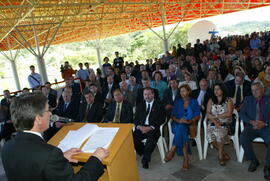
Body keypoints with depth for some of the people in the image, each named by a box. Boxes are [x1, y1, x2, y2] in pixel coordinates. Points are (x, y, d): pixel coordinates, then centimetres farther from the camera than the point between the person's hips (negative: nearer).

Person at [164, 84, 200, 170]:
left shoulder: (194, 101, 11)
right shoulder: (178, 102, 17)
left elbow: (197, 115, 2)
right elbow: (173, 115, 8)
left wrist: (189, 121, -16)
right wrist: (178, 120, -14)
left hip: (190, 125, -1)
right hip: (178, 124, 2)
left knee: (181, 128, -36)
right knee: (182, 130, -34)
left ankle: (172, 150, -32)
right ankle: (186, 158, -34)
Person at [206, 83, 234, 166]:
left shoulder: (228, 100, 4)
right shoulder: (211, 100, 13)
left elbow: (229, 114, -8)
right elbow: (208, 114, 3)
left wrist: (216, 116, -7)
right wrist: (214, 121, -15)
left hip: (225, 123, -2)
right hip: (213, 123, 3)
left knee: (219, 132, -34)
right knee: (210, 134, -27)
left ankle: (220, 155, -15)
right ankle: (224, 154, -6)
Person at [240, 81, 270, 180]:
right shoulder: (248, 99, 14)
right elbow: (242, 113, 6)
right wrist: (251, 122, -10)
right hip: (252, 126, 2)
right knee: (243, 138, -28)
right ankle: (253, 161, -4)